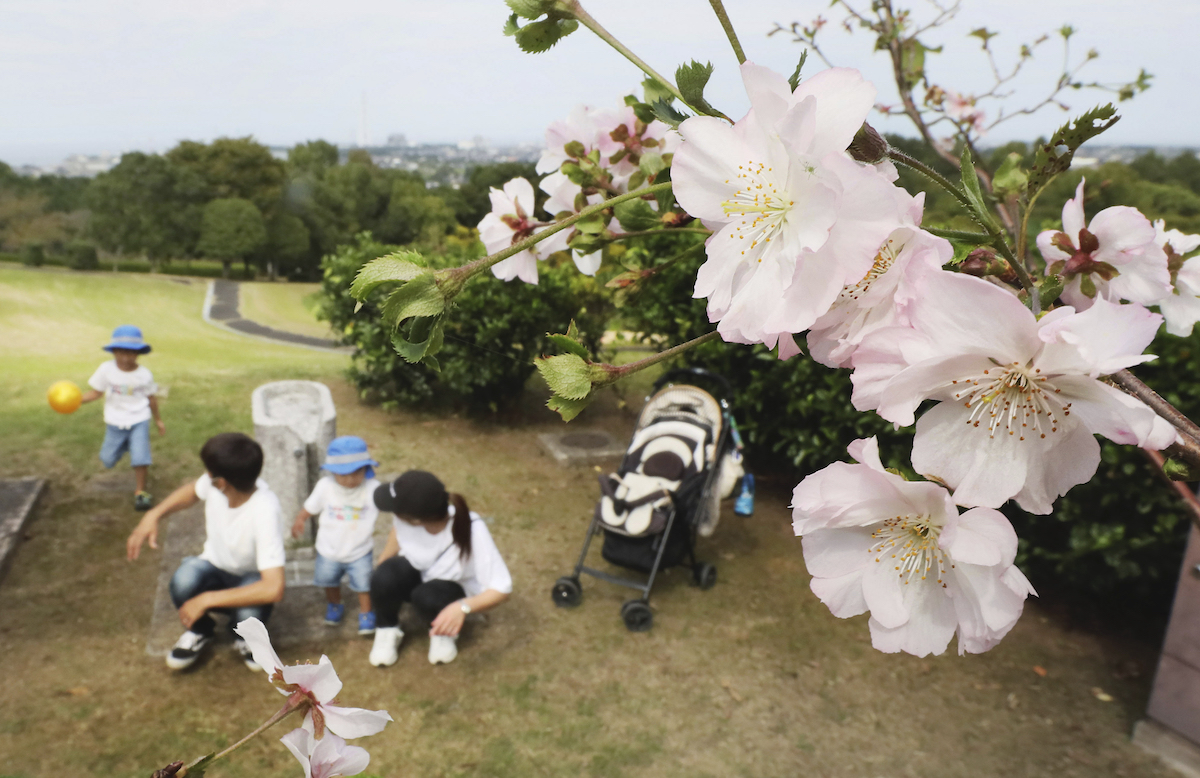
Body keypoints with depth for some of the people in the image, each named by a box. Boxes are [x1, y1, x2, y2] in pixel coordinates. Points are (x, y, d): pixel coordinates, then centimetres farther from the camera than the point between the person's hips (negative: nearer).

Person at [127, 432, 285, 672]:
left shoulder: (264, 511, -36)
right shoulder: (213, 484, -20)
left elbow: (274, 589, -41)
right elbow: (192, 490, 9)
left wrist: (206, 600, -35)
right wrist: (153, 515, -8)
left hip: (250, 581, -4)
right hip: (215, 567, 4)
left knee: (250, 614, -38)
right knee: (183, 581, -30)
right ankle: (199, 631, 5)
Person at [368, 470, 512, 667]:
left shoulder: (472, 531, -38)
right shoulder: (405, 518, -29)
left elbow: (502, 589, -36)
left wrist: (463, 607, -51)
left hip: (454, 586, -2)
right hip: (415, 571, 3)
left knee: (428, 597, -36)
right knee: (384, 579, -31)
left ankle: (445, 632, -1)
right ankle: (387, 629, 1)